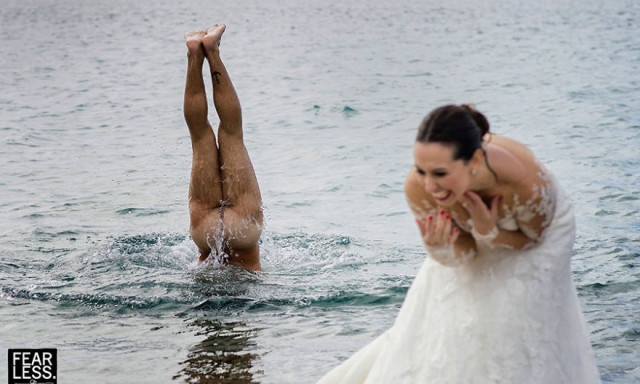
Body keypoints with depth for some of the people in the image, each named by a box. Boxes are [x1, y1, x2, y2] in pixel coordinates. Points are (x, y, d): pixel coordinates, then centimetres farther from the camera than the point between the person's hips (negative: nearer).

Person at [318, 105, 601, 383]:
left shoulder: (527, 183, -43)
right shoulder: (417, 189, -36)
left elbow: (532, 238, -18)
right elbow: (464, 254, -20)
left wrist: (490, 234, -38)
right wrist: (440, 249, -43)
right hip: (478, 235, 2)